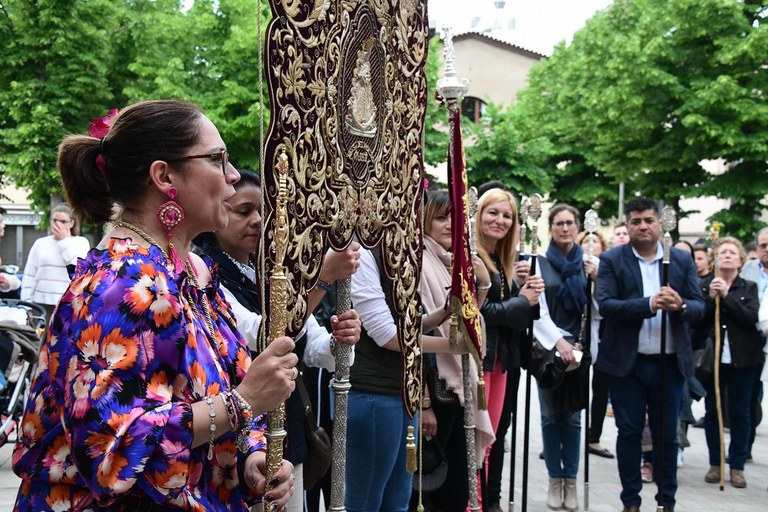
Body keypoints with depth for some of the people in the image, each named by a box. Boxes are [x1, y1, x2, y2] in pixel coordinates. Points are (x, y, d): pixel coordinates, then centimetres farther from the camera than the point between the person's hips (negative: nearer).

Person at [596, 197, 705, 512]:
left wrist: (680, 306, -21)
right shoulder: (612, 260, -2)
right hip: (627, 363, -2)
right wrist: (649, 304, -26)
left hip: (670, 362, 2)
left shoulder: (682, 260, 6)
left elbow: (699, 307, 2)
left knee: (666, 434, 10)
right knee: (629, 433, 6)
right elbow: (606, 304, -14)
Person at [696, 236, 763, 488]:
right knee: (712, 412, 5)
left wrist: (727, 296, -17)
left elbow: (752, 318, -11)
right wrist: (711, 298, -17)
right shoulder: (704, 286, 4)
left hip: (742, 360, 0)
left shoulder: (749, 288, 4)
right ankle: (715, 464, 16)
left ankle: (737, 466, 12)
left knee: (740, 413, 4)